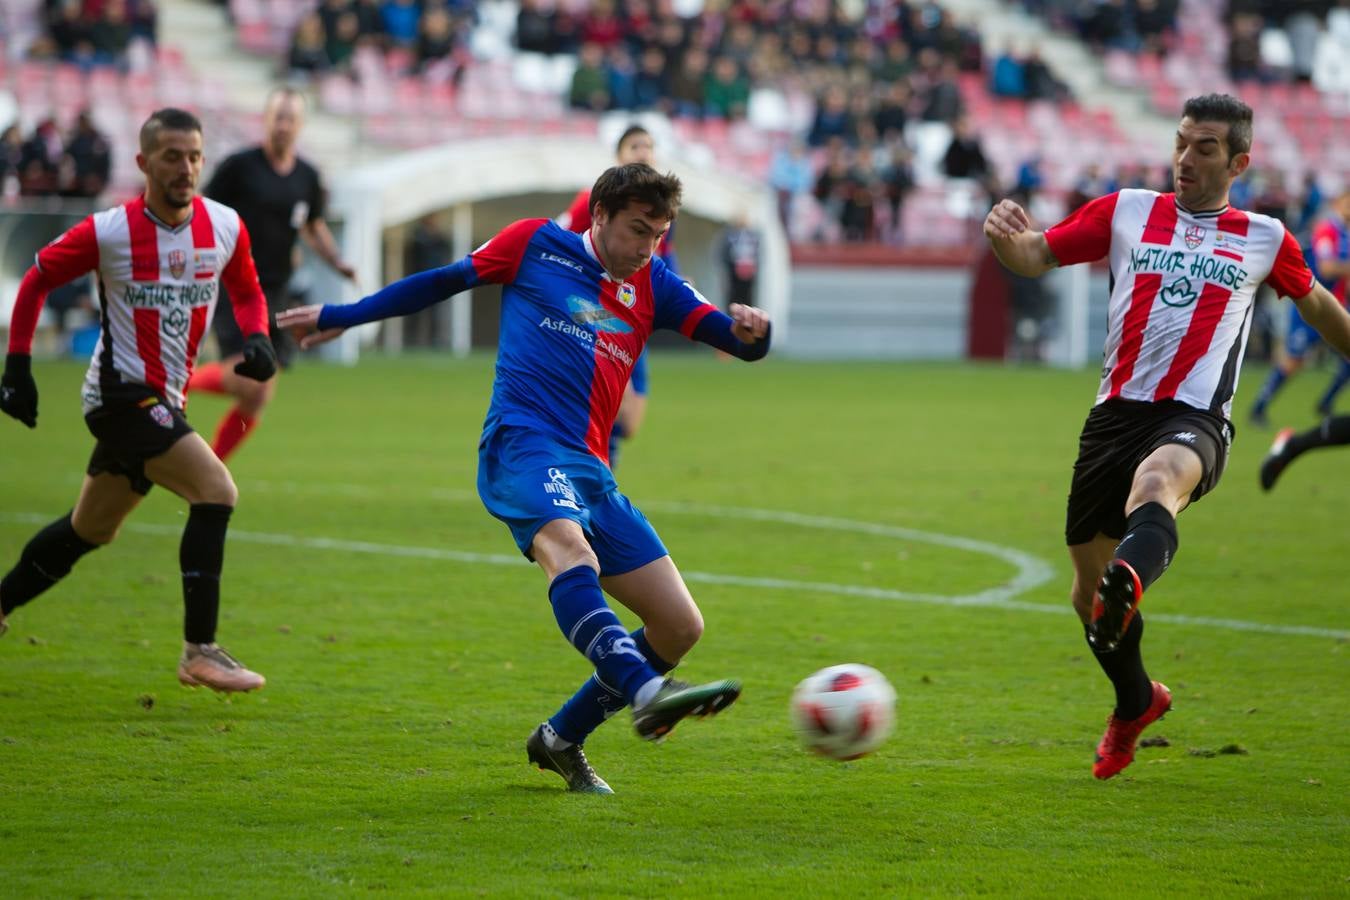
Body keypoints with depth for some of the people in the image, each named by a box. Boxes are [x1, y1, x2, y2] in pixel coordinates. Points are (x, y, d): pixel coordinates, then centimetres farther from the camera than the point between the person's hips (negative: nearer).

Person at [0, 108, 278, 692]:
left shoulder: (225, 227, 0)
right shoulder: (108, 233, -13)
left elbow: (246, 290, 18)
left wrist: (257, 338, -3)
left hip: (165, 402, 7)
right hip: (122, 395, -7)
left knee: (92, 528, 19)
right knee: (217, 491, -22)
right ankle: (200, 651, -19)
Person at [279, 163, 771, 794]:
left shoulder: (652, 285, 18)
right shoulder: (536, 244, 8)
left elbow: (736, 339, 11)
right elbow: (445, 282, 18)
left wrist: (752, 331, -14)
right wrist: (341, 317, 24)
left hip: (591, 474, 6)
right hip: (522, 444, -6)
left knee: (680, 627, 0)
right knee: (570, 549, -38)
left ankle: (561, 741, 18)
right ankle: (646, 694, -60)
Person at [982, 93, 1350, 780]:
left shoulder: (1265, 239, 13)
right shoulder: (1126, 211, 13)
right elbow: (1037, 256, 9)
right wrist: (1006, 238, -13)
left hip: (1196, 417, -3)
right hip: (1118, 410, 3)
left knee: (1156, 482, -40)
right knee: (1086, 580, 9)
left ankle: (1126, 589, -72)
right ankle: (1135, 703, 38)